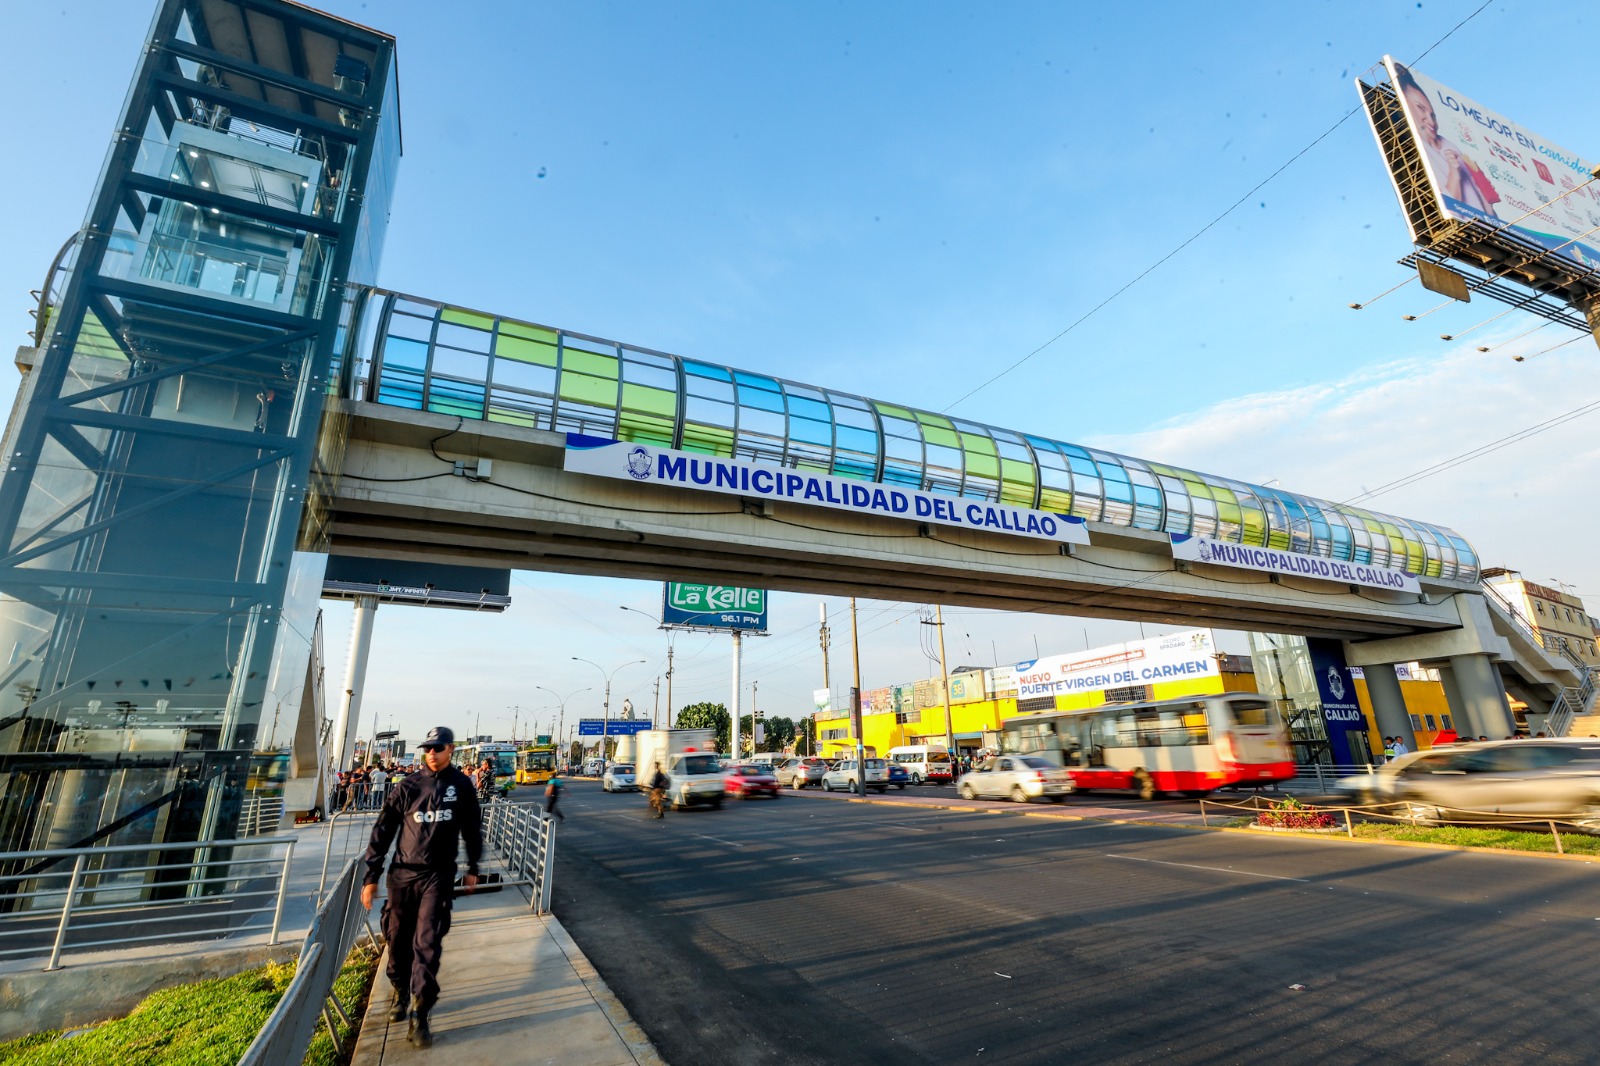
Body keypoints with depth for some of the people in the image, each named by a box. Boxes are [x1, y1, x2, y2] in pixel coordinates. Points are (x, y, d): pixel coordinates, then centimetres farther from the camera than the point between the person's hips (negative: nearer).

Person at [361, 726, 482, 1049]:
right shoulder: (407, 787, -4)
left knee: (427, 944, -5)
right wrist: (371, 877, 0)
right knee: (398, 938, 13)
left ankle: (420, 1018, 5)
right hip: (402, 873, 1)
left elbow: (472, 828, 9)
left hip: (438, 876, -1)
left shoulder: (462, 785, -2)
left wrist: (473, 868, 13)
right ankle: (400, 991, 40)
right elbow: (382, 832, 1)